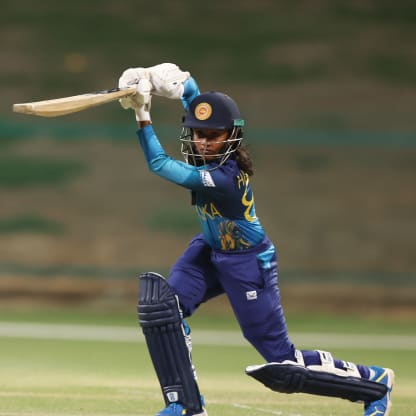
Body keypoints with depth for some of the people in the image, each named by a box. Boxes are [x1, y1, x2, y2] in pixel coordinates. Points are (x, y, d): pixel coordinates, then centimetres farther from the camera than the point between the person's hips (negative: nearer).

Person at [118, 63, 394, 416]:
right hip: (210, 252, 8)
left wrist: (143, 116, -31)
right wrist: (167, 80, -25)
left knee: (283, 363, -2)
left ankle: (375, 380, 19)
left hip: (248, 264, -8)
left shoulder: (224, 178, -35)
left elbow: (160, 166, -32)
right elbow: (191, 91, -4)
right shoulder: (211, 154, -13)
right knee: (161, 306, -15)